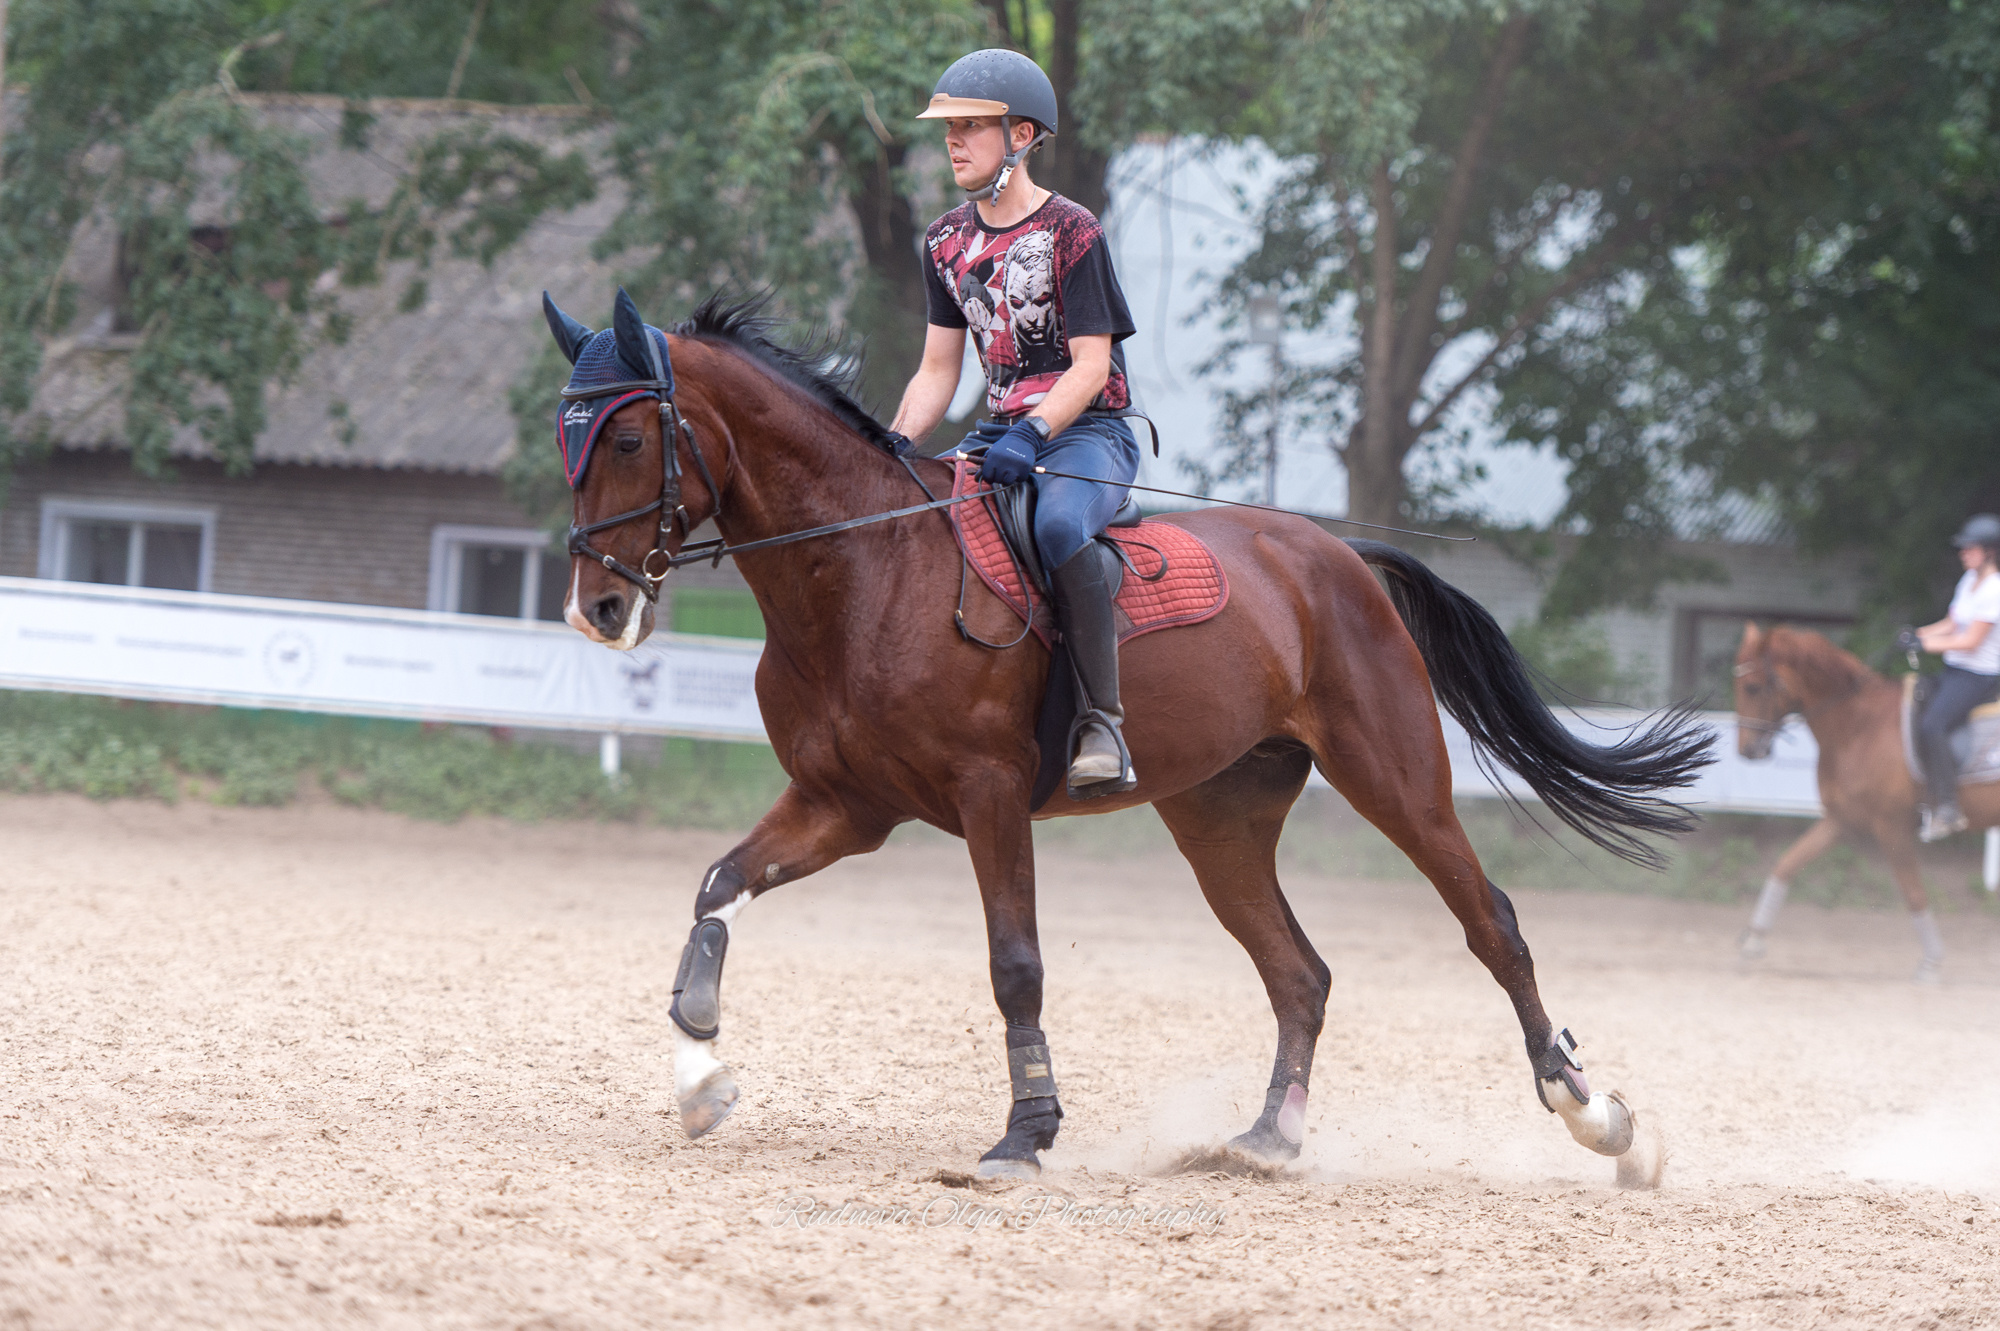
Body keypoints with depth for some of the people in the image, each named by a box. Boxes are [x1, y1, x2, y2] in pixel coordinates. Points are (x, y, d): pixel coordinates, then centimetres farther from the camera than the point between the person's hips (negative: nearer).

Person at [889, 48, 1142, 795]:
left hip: (1088, 432, -7)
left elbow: (1091, 365, -14)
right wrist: (896, 446, -6)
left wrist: (1031, 435, -30)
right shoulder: (947, 243, 11)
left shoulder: (1070, 231, -9)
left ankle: (1103, 721, -34)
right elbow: (938, 370, 13)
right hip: (1001, 434, 7)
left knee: (1059, 525, -39)